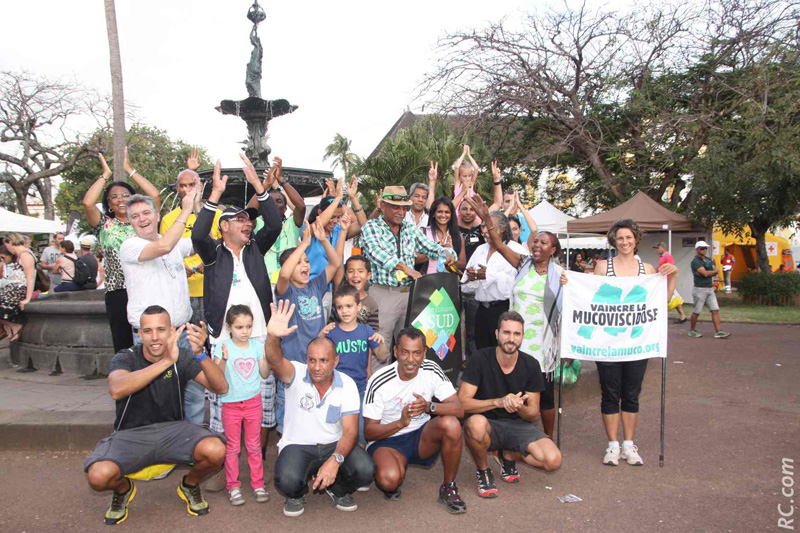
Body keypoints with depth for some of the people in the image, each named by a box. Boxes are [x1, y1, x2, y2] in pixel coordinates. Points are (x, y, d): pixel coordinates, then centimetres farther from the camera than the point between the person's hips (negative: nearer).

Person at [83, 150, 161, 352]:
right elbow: (88, 203, -5)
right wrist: (105, 175, 6)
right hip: (118, 293, 0)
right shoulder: (105, 224, 13)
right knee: (123, 346, 1)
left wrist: (129, 170, 6)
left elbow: (155, 196, -1)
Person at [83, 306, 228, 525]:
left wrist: (200, 353, -34)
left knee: (216, 451, -28)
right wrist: (166, 361, -41)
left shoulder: (182, 357, -4)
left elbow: (221, 387, -16)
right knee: (98, 476, -30)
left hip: (172, 430, 1)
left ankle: (190, 485, 8)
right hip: (131, 435, 0)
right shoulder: (126, 358, -8)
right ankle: (123, 489, 10)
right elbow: (116, 390, -32)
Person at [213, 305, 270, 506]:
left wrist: (268, 358, -16)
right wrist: (224, 359, -33)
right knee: (232, 447, 9)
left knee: (254, 446, 11)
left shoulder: (257, 345, -2)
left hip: (253, 402, 2)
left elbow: (264, 375, 1)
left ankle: (258, 484, 22)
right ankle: (233, 486, 22)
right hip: (231, 404, -2)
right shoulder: (223, 347, -11)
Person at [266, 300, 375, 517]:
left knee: (365, 470, -26)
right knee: (287, 481, -33)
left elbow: (350, 431, -14)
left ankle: (338, 489, 11)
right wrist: (273, 337, -59)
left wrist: (335, 460, -33)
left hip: (334, 445, 2)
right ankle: (297, 494, 8)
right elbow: (276, 361, -36)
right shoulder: (296, 374, -12)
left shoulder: (347, 384, -8)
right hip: (297, 445, -1)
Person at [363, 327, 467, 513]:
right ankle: (394, 482, 7)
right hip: (387, 440, -3)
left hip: (422, 437, 3)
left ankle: (449, 487, -7)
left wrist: (429, 407, -34)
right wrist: (400, 423, -31)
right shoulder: (379, 382, -16)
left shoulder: (432, 370, -9)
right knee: (389, 480, -34)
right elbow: (369, 432, -13)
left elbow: (458, 409, -14)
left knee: (451, 424, -28)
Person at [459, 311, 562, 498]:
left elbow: (533, 414, 2)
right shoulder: (480, 360, -12)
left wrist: (519, 407, -23)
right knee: (476, 423, -40)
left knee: (553, 461, -22)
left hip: (518, 424, 3)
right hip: (488, 423, -3)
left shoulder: (531, 365, -3)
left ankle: (509, 455, 11)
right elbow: (462, 402, -17)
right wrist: (498, 402, -29)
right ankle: (483, 472, -7)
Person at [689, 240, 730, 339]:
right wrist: (714, 271, -1)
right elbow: (705, 273, -19)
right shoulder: (695, 261, -11)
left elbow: (717, 271, 9)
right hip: (700, 289, -7)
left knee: (715, 310, -1)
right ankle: (692, 331, 14)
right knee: (696, 312, 0)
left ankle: (718, 332, -3)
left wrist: (709, 273, -10)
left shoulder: (708, 260, 16)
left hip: (710, 289, 7)